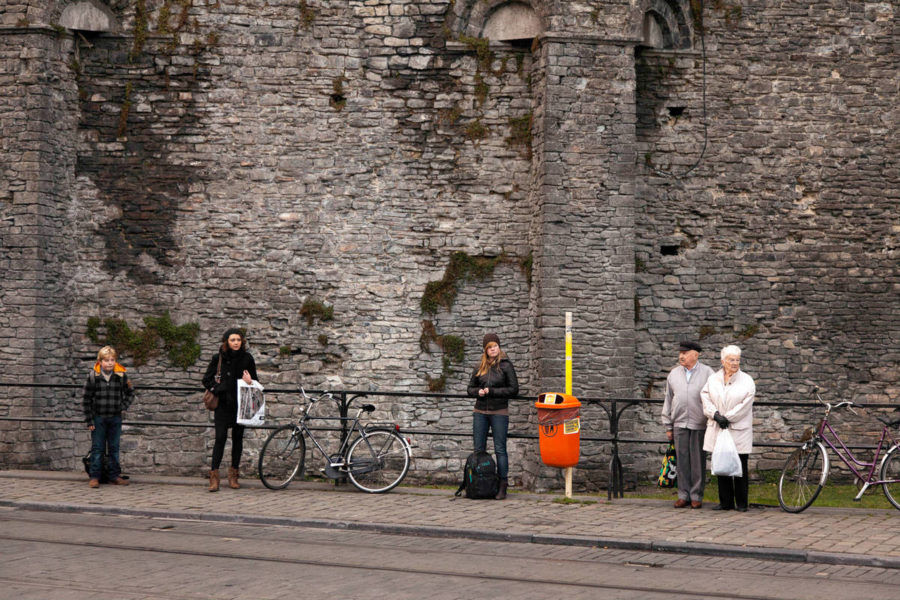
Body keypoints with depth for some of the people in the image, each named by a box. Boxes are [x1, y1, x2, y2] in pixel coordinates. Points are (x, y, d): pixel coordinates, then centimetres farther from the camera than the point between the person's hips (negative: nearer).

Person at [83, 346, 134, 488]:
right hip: (98, 418, -2)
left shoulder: (121, 376, -2)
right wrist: (89, 420, -4)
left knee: (114, 448, 9)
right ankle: (94, 476, 6)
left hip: (115, 418, 2)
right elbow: (86, 400, -2)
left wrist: (124, 406, 2)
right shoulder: (93, 376, -7)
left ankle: (115, 476, 16)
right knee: (97, 448, 1)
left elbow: (130, 392, 16)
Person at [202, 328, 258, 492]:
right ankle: (214, 476, -8)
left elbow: (255, 381, 12)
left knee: (237, 438, 5)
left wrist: (249, 382, -10)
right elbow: (207, 380, 7)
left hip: (240, 404, 2)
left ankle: (233, 475, 15)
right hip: (223, 404, -2)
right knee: (220, 438, -10)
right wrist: (217, 390, -8)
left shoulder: (247, 358, 4)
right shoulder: (218, 358, 1)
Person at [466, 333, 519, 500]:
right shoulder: (480, 368, 9)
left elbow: (514, 389, -8)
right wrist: (478, 391, -7)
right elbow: (470, 388, 16)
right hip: (480, 412, 5)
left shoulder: (506, 366, -4)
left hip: (499, 412, -5)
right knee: (479, 449, 7)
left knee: (500, 449, -4)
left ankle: (502, 486, -2)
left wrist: (492, 391, -13)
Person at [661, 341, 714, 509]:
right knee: (681, 460, 2)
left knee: (698, 460, -1)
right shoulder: (674, 374, 12)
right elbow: (668, 400, 15)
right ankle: (684, 495, 8)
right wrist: (668, 426, 12)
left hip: (700, 424, -3)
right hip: (680, 424, 3)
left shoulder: (707, 373, 2)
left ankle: (696, 496, 6)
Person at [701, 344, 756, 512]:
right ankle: (726, 502, 12)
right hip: (718, 429, 3)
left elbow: (745, 404, -8)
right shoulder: (713, 379, 11)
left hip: (739, 430, -3)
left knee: (740, 467, -2)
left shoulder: (747, 381, 1)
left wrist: (727, 418, -11)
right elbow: (705, 399, 3)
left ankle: (742, 503, 6)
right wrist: (716, 415, -12)